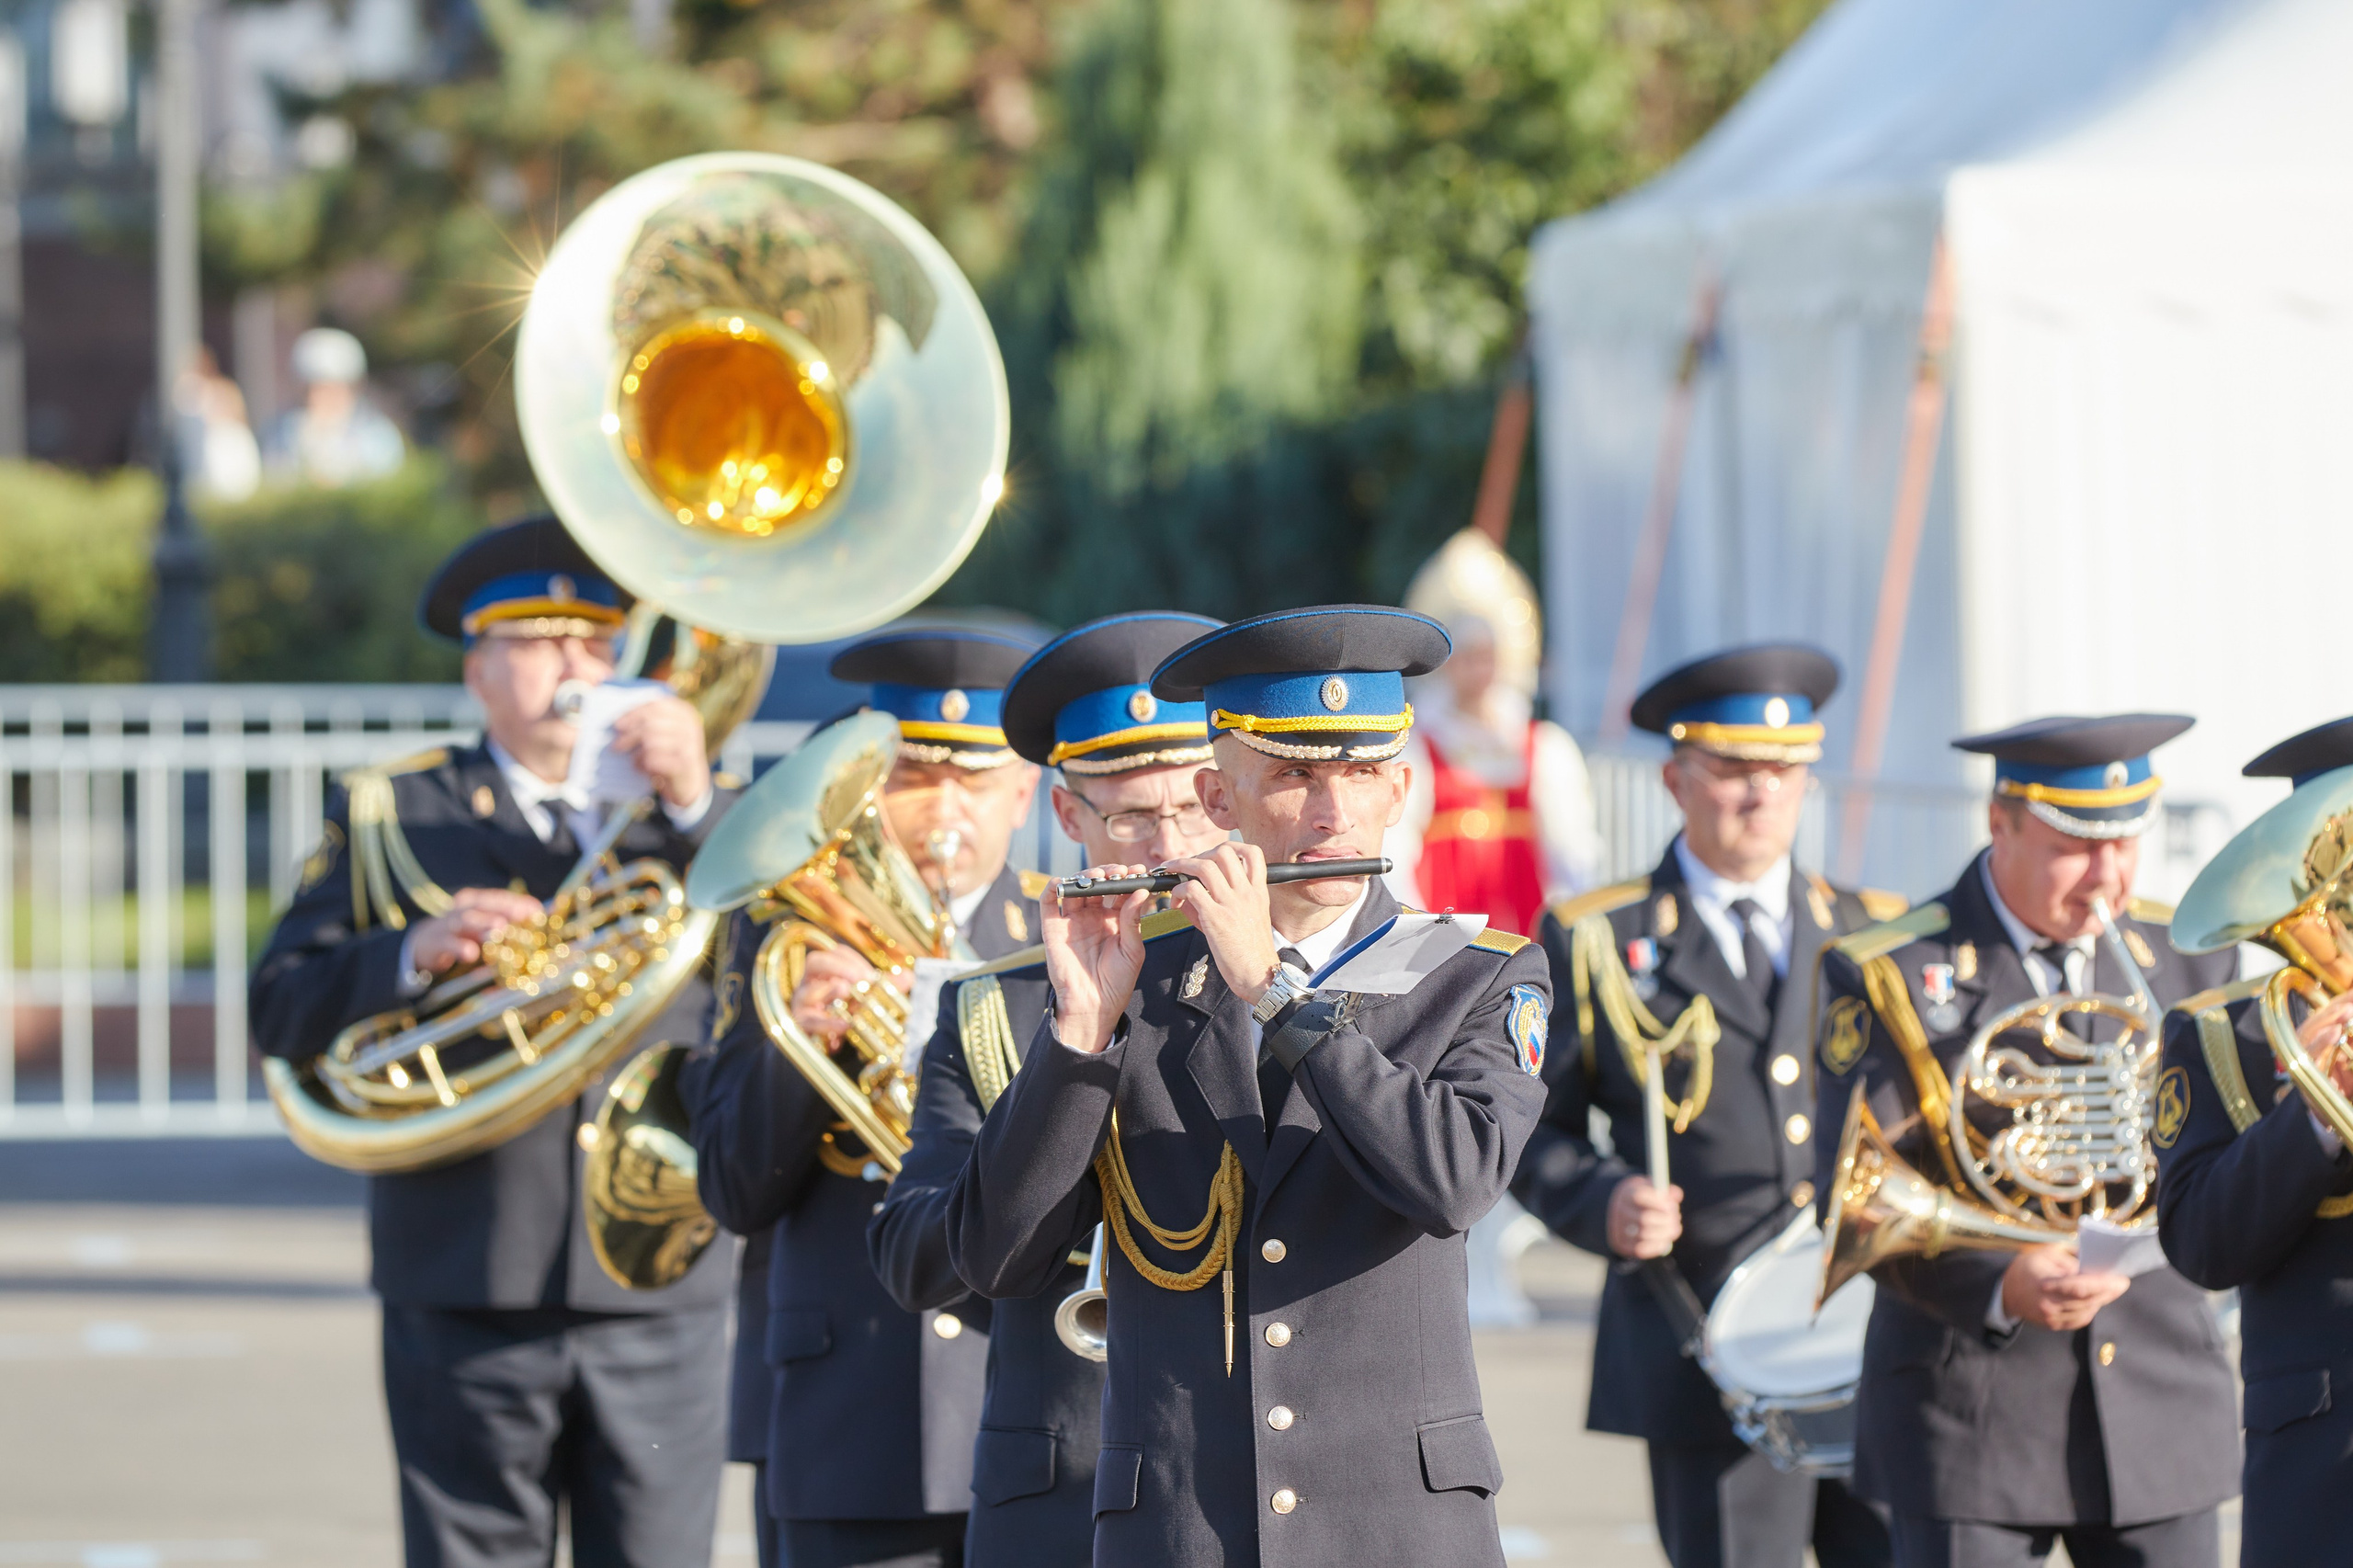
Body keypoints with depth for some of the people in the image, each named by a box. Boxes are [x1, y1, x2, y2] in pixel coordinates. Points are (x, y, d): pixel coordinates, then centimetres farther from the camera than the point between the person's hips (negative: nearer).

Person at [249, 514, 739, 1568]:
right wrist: (412, 955, -16)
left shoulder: (696, 817, 14)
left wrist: (695, 805, -17)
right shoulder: (390, 811, 10)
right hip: (469, 1297, -1)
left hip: (658, 1292, 1)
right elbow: (281, 1010, 2)